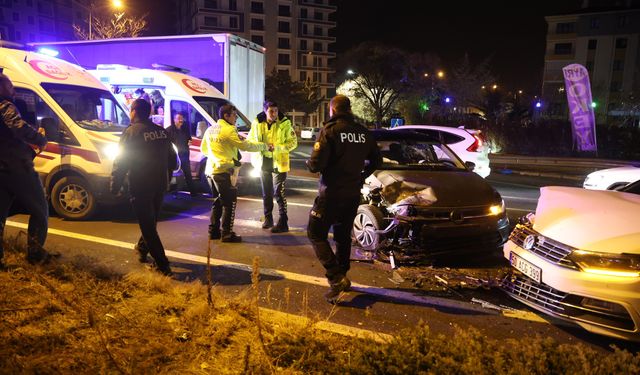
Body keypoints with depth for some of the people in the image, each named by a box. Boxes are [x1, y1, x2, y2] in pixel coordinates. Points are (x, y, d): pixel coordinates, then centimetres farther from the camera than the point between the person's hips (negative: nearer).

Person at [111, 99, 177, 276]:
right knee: (150, 222, 23)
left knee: (148, 226, -2)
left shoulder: (132, 132, -10)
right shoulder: (161, 131, 9)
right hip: (160, 186, 7)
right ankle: (142, 249, 41)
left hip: (141, 187, -6)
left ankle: (163, 266, -5)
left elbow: (121, 162, -12)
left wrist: (115, 186, -5)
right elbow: (172, 158, 14)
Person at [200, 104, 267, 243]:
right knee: (229, 203, -1)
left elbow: (203, 149, 22)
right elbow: (244, 145, -15)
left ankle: (213, 231, 21)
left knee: (218, 201, 18)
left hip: (210, 170, 9)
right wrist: (264, 146, -5)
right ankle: (227, 234, 0)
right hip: (223, 171, -9)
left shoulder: (210, 129, 14)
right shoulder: (228, 130, -13)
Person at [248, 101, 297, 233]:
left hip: (279, 162, -4)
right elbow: (250, 140, 6)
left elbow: (293, 142, -9)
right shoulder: (257, 123, -2)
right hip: (264, 161, 4)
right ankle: (268, 218, 30)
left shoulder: (285, 123, -10)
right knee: (266, 192, 14)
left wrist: (277, 147, -24)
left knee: (279, 192, -8)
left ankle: (283, 223, -3)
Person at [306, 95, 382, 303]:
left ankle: (337, 279, -9)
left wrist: (309, 164, 2)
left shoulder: (330, 130, -14)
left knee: (316, 234, 3)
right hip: (353, 194, 6)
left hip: (332, 194, -6)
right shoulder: (363, 132, 5)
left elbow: (317, 163, -20)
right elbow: (376, 160, 13)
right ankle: (341, 277, 28)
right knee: (343, 236, 19)